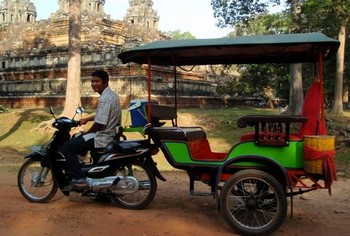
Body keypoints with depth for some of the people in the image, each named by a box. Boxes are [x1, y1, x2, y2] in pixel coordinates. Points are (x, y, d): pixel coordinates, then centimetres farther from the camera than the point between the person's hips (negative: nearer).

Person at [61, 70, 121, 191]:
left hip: (102, 137, -11)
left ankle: (79, 179, -16)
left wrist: (86, 132, -8)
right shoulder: (111, 94, 13)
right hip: (110, 134, 11)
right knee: (76, 139, 29)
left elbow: (100, 123, -24)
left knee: (67, 147, -13)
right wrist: (87, 119, 22)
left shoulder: (105, 98, -20)